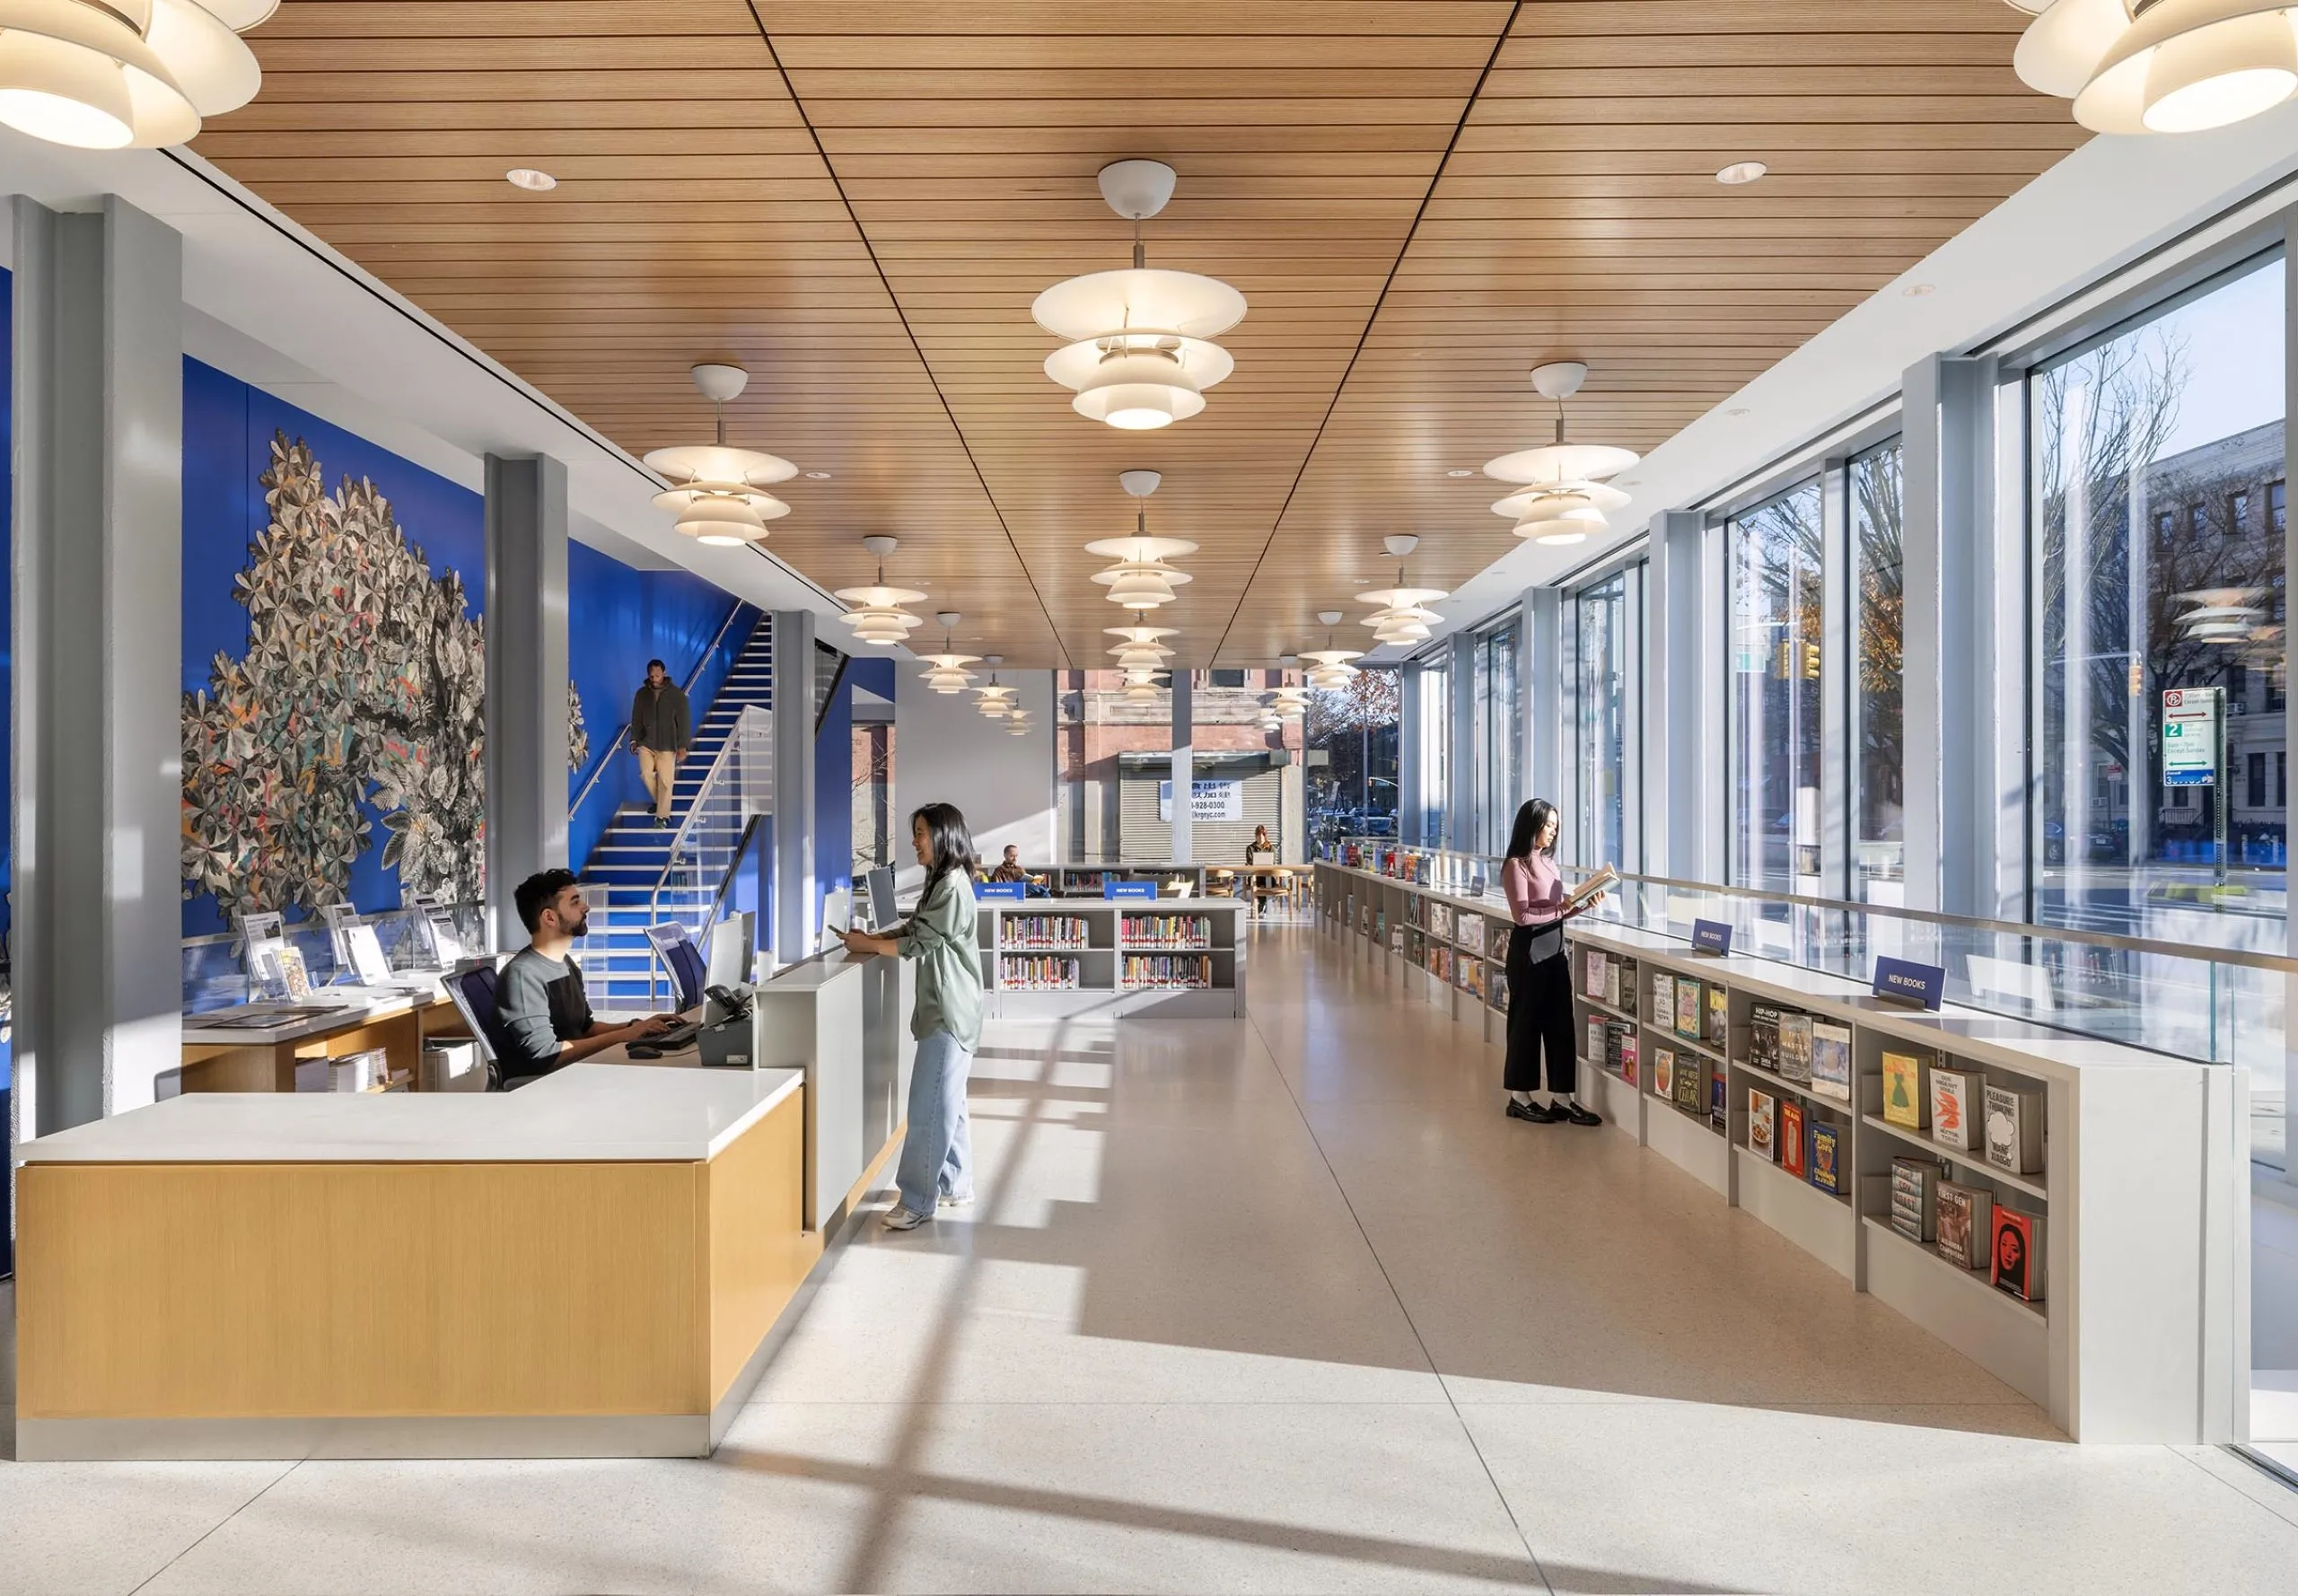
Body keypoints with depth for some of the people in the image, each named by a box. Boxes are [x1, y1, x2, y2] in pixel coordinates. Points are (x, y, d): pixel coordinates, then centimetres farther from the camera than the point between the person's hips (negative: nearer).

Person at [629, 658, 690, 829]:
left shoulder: (676, 694, -7)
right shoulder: (642, 694, 3)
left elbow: (683, 721, -8)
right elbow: (636, 719, 12)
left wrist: (682, 746, -12)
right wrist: (634, 740, 5)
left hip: (667, 745, -3)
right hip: (646, 743, 3)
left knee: (665, 781, -3)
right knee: (646, 774, -7)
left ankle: (662, 816, 7)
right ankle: (659, 802, 19)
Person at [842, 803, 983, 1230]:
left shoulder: (954, 887, -17)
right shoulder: (942, 882, 16)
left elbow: (918, 943, -15)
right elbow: (913, 930, 15)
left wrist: (867, 945, -5)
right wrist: (870, 938, 1)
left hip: (949, 1012, -10)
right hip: (942, 1008, 10)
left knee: (929, 1106, -8)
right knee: (947, 1101, 15)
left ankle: (918, 1201, -3)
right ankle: (955, 1185, 24)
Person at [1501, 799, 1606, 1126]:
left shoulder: (1548, 863, 14)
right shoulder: (1516, 865, -11)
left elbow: (1556, 912, 15)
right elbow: (1522, 915, -19)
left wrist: (1584, 905, 1)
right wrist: (1560, 909, -21)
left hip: (1554, 946, 8)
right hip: (1528, 949, -8)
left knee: (1560, 1022, 8)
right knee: (1527, 1022, 1)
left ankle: (1562, 1098, 13)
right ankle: (1519, 1098, 12)